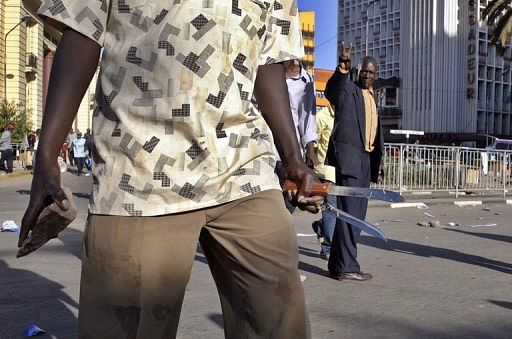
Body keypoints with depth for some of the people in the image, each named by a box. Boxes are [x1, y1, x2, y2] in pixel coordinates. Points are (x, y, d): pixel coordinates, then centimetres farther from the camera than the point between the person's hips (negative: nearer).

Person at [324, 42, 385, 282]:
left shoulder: (372, 99, 22)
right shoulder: (348, 88, -2)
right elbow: (331, 90, -26)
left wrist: (378, 161, 23)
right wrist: (343, 68, -43)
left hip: (365, 160, 9)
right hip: (348, 156, -8)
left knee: (357, 214, 9)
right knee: (349, 212, -10)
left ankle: (337, 263, 16)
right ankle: (346, 267, -7)